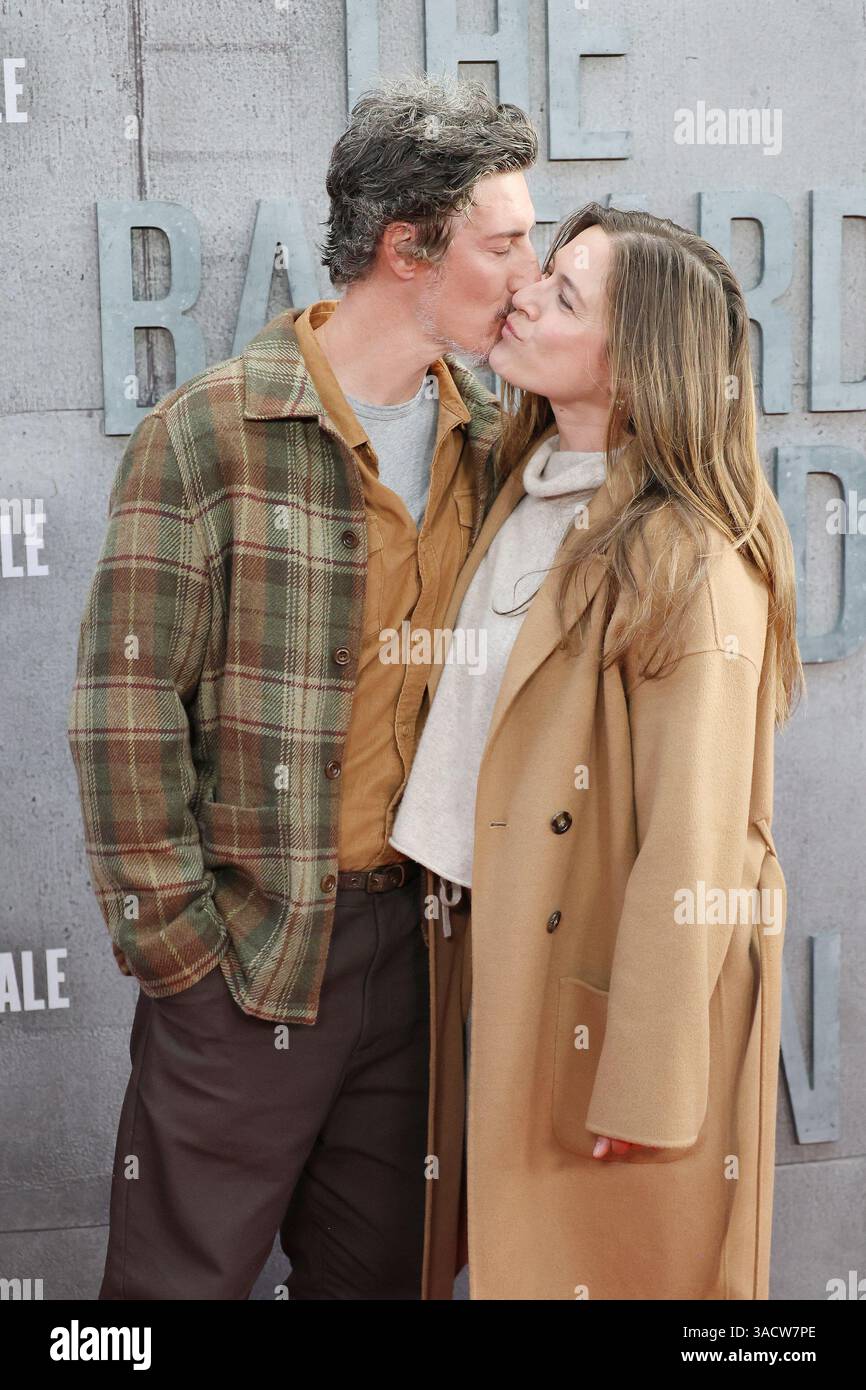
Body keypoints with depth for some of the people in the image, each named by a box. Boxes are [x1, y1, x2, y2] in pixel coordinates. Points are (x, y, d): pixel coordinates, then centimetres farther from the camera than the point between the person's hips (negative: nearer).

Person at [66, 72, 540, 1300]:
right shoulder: (212, 435, -11)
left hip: (411, 935, 5)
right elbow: (125, 707, -11)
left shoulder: (488, 442, 7)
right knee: (187, 1270, 8)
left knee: (380, 1267, 17)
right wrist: (170, 939, -11)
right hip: (244, 952, -5)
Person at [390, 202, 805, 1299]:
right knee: (509, 1249, 21)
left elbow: (693, 852, -21)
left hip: (614, 981, -7)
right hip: (495, 954, 8)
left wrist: (641, 1089, -18)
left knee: (611, 1259, 12)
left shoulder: (688, 563, -20)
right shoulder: (527, 498, 6)